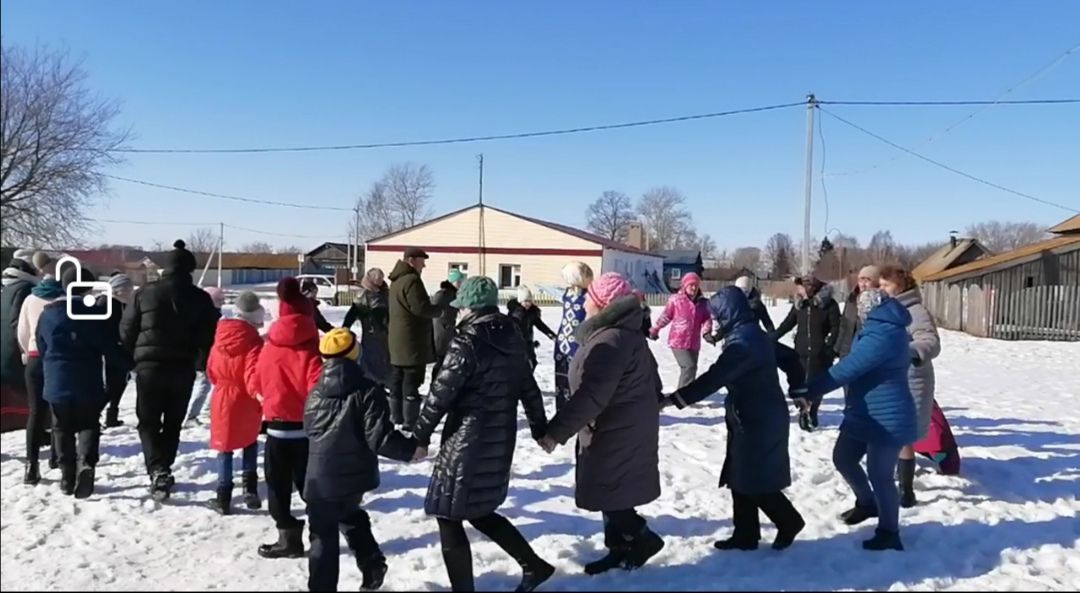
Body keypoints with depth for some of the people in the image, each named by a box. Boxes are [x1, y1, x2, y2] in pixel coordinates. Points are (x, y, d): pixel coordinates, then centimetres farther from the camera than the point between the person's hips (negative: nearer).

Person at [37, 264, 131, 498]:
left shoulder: (48, 314, 4)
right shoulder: (96, 313, -6)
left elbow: (42, 349, 13)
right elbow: (111, 348, -6)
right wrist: (130, 362, 9)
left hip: (57, 384, 2)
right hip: (89, 385, -2)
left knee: (63, 429, 14)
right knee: (88, 426, 7)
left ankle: (67, 476, 15)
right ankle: (86, 463, -17)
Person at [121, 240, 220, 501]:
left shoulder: (145, 293, 0)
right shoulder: (201, 298, -2)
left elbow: (127, 330, 5)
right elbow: (210, 338, -1)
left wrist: (134, 358, 18)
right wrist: (203, 362, 15)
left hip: (149, 367, -1)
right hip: (183, 369, 1)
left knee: (149, 422, 7)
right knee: (173, 423, 15)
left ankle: (158, 471, -12)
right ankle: (162, 471, 20)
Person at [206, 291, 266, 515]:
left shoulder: (220, 337, 3)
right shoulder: (254, 341, -15)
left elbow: (211, 370, 14)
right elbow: (253, 374, -25)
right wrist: (260, 395, -21)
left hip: (222, 400, 3)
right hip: (246, 402, -3)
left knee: (225, 449, 10)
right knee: (250, 443, 19)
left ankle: (223, 498, 8)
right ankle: (250, 489, 10)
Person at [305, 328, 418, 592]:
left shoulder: (315, 394, 0)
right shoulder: (368, 391, -13)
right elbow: (380, 438, -19)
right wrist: (411, 448, -6)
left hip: (321, 479, 0)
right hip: (354, 476, 0)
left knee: (323, 536, 7)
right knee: (350, 516, 28)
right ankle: (373, 565, 29)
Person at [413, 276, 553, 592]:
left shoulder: (467, 342, -16)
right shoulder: (512, 339, 6)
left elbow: (440, 394, -15)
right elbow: (529, 389, 14)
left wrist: (421, 437, -4)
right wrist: (540, 429, 25)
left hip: (467, 443, -8)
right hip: (499, 442, 8)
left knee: (449, 516, 7)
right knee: (479, 512, 23)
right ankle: (534, 565, 27)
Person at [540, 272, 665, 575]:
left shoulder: (610, 340, -25)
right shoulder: (626, 332, 8)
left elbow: (590, 396, -30)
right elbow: (649, 373, 21)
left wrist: (556, 431, -27)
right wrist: (651, 401, 36)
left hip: (617, 433, -10)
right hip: (625, 428, 10)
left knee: (606, 495, 3)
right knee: (609, 493, 17)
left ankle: (644, 538, 18)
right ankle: (619, 549, 26)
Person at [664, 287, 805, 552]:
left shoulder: (742, 342, -22)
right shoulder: (753, 334, 10)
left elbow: (714, 378, -31)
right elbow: (786, 358, 20)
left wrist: (676, 399, -32)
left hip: (757, 421, -10)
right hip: (760, 418, 10)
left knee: (755, 480, 1)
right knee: (741, 477, 13)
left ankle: (789, 520, 20)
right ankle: (745, 534, 20)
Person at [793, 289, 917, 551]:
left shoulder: (882, 336, -23)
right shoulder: (885, 330, 12)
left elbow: (847, 369, -26)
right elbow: (858, 368, 21)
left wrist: (809, 392, -23)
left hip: (886, 417, -10)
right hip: (865, 413, 10)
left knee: (879, 474, -1)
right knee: (843, 458, 16)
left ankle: (889, 533, 14)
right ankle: (867, 503, 38)